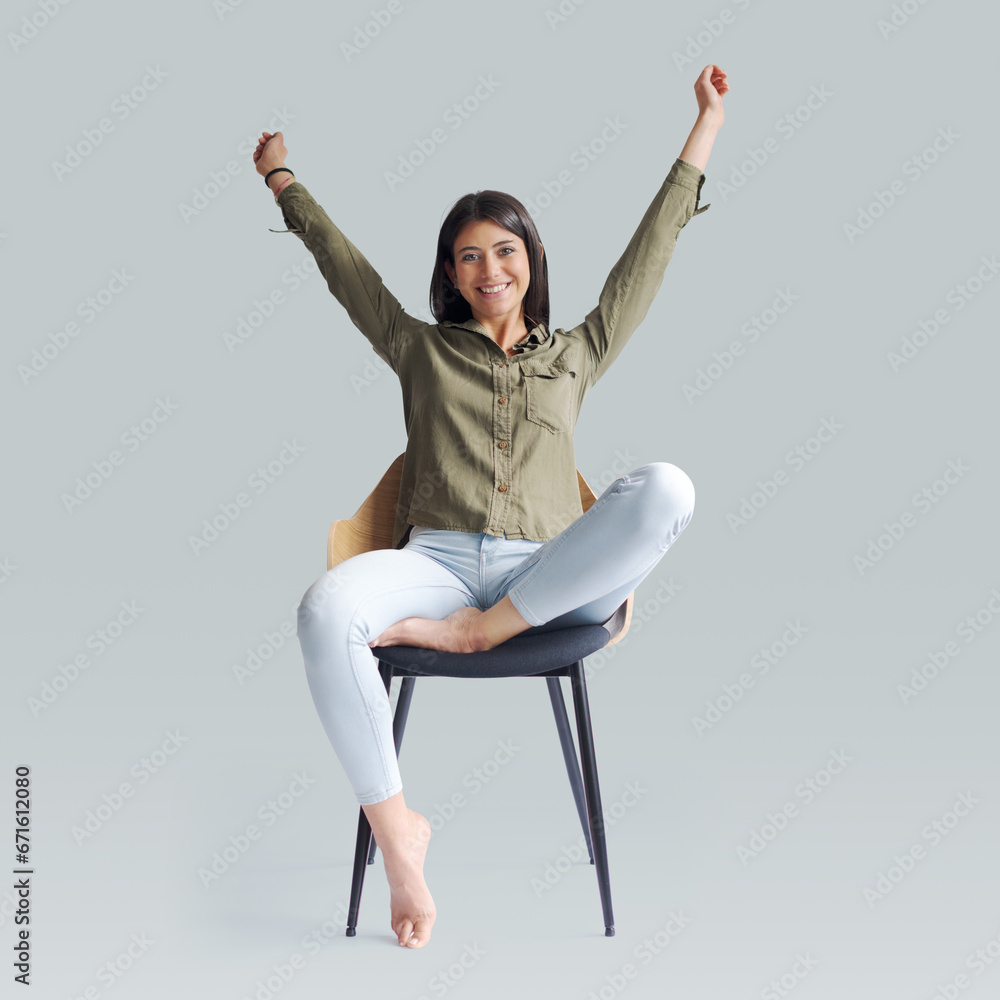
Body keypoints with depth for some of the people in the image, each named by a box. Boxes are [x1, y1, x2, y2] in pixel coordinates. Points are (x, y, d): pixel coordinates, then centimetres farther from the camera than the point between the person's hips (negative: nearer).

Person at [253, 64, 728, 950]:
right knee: (327, 610, -35)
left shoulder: (574, 356, 23)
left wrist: (704, 127, 32)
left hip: (551, 578, 1)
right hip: (437, 561, 0)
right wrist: (282, 180, 41)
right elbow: (346, 267, 32)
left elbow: (648, 256, 27)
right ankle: (397, 831, -20)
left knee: (667, 488, -30)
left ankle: (481, 631, -23)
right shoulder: (421, 350, 23)